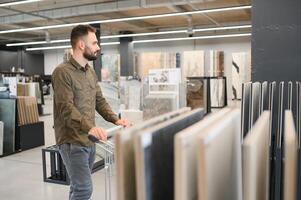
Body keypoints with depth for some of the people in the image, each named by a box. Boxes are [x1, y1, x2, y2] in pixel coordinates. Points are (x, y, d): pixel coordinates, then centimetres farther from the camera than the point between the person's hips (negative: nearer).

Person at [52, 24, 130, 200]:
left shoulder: (91, 72, 12)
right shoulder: (63, 72, -13)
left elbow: (100, 100, 15)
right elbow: (66, 108, -22)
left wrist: (115, 119, 0)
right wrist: (90, 127, -34)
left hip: (89, 140, 8)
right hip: (72, 141, -8)